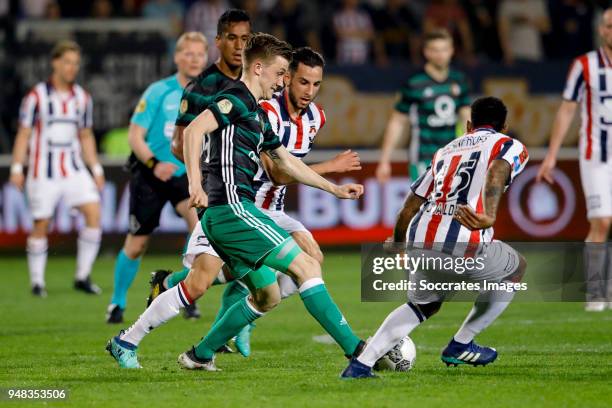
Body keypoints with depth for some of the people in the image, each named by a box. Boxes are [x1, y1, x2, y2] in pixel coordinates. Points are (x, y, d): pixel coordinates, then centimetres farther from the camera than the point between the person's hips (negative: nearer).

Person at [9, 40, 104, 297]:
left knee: (94, 212, -11)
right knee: (41, 225, -1)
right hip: (43, 170, -4)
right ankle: (37, 281, 11)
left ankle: (82, 277, -3)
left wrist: (96, 170, 13)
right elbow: (23, 134, -1)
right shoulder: (37, 96, -5)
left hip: (74, 169, 4)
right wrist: (17, 168, -7)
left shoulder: (82, 98, 9)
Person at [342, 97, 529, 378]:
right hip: (464, 245, -5)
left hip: (419, 243, 5)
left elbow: (408, 209, 29)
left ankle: (361, 363, 16)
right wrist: (489, 215, -32)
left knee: (422, 306, 32)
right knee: (517, 269, 26)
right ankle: (460, 346, 27)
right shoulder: (510, 146, 13)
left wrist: (397, 246, 47)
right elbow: (496, 173, -13)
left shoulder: (445, 151, 29)